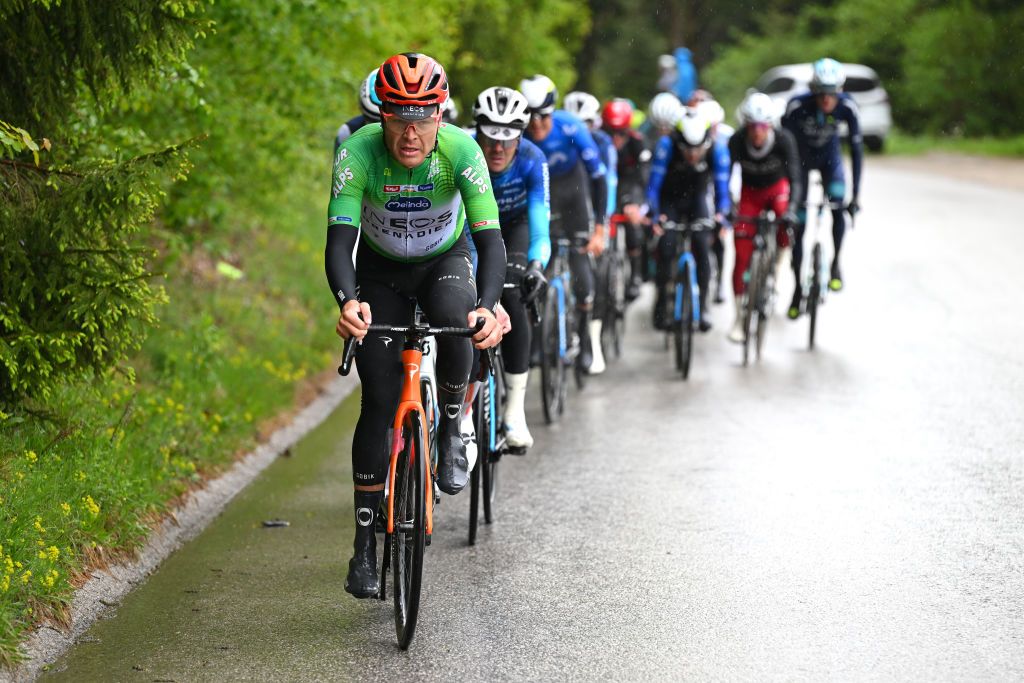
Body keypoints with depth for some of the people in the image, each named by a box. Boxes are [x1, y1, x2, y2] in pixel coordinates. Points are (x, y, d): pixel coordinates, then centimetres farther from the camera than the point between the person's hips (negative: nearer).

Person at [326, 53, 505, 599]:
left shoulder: (461, 150, -29)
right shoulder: (358, 153, -29)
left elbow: (490, 239, -35)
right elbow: (339, 240, -37)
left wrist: (488, 306, -54)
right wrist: (347, 302, -57)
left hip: (444, 262, 0)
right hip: (380, 271, 0)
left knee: (457, 317, -36)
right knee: (379, 402, -8)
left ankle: (450, 427, -7)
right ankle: (364, 545, 1)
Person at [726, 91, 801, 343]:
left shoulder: (784, 139, -28)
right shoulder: (736, 142, -27)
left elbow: (794, 176, -31)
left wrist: (791, 208, -44)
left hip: (777, 188, 0)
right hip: (750, 192, 0)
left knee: (785, 222, -32)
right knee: (742, 256, -6)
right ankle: (739, 318, 3)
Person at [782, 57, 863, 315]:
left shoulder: (847, 107, -29)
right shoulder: (797, 107, -33)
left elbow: (856, 149, -24)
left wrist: (856, 195, -27)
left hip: (829, 156, 1)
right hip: (801, 157, -1)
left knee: (839, 207, -21)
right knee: (798, 225, -3)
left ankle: (835, 265, 3)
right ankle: (798, 289, 9)